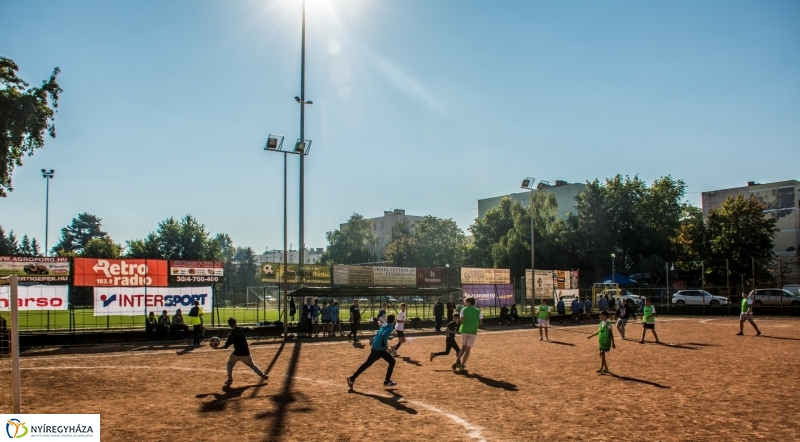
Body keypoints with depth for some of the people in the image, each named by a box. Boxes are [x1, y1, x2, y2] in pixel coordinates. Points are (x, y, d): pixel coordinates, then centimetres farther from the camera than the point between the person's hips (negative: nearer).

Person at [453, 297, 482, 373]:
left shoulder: (464, 310, 1)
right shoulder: (478, 311, 3)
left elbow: (462, 320, -9)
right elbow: (480, 323, 0)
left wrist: (465, 323, 11)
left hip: (464, 330, 1)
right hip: (473, 331, -1)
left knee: (463, 348, 18)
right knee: (467, 349, 3)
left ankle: (457, 362, 8)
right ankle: (462, 366, -1)